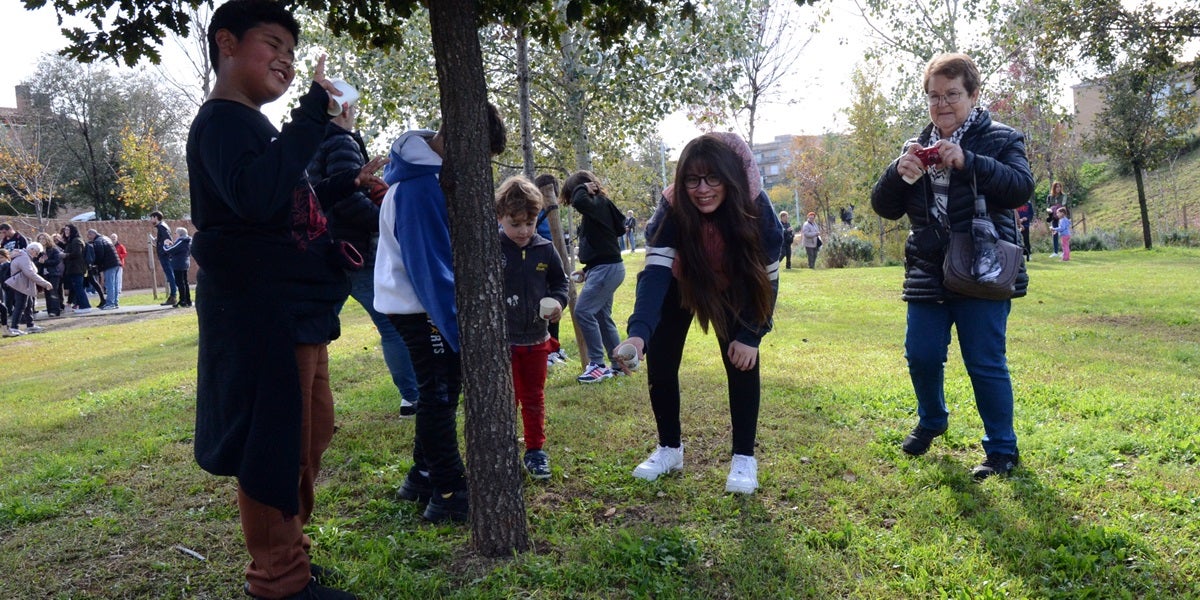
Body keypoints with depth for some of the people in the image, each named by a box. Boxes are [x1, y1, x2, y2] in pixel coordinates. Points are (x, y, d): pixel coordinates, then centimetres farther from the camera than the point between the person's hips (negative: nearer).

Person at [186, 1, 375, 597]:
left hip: (295, 313, 11)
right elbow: (256, 197, -32)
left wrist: (347, 184, 22)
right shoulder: (221, 120, -11)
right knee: (273, 448, -4)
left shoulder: (254, 125, 19)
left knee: (308, 435, 18)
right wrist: (312, 114, -28)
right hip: (261, 314, -11)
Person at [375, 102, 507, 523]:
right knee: (439, 394, -4)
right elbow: (429, 265, -27)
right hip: (420, 304, -10)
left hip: (424, 301, 10)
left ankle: (423, 477, 28)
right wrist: (462, 330, -25)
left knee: (442, 389, 15)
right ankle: (448, 495, 5)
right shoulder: (419, 187, -25)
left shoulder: (432, 171, 7)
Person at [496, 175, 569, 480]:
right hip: (502, 341, -3)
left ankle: (535, 451, 29)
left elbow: (560, 280, 10)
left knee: (534, 398, 15)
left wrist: (558, 301, -9)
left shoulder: (545, 249, -2)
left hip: (536, 338, 4)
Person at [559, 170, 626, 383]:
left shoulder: (599, 203, -13)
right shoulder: (599, 206, 15)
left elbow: (579, 201, -36)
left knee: (583, 311, -12)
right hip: (605, 267, 10)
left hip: (606, 268, -10)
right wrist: (587, 270, 18)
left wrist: (583, 188, -13)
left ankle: (598, 365, -8)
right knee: (602, 316, 14)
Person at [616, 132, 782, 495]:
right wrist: (638, 332, -60)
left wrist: (751, 335, -25)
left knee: (742, 362, -11)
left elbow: (768, 277, -22)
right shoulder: (672, 209, -35)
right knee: (660, 362, -3)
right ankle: (669, 449, 16)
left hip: (734, 289, 0)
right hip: (680, 285, 1)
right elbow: (655, 273, -45)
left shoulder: (756, 207, -33)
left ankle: (744, 458, 3)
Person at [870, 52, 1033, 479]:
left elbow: (1021, 187, -18)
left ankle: (1002, 449, 14)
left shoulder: (1000, 139, 0)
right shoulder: (916, 148, 12)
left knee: (985, 364, -2)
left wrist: (968, 163, -29)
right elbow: (884, 207, 7)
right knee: (921, 356, 9)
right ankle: (932, 421, 36)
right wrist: (898, 173, -14)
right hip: (928, 276, 5)